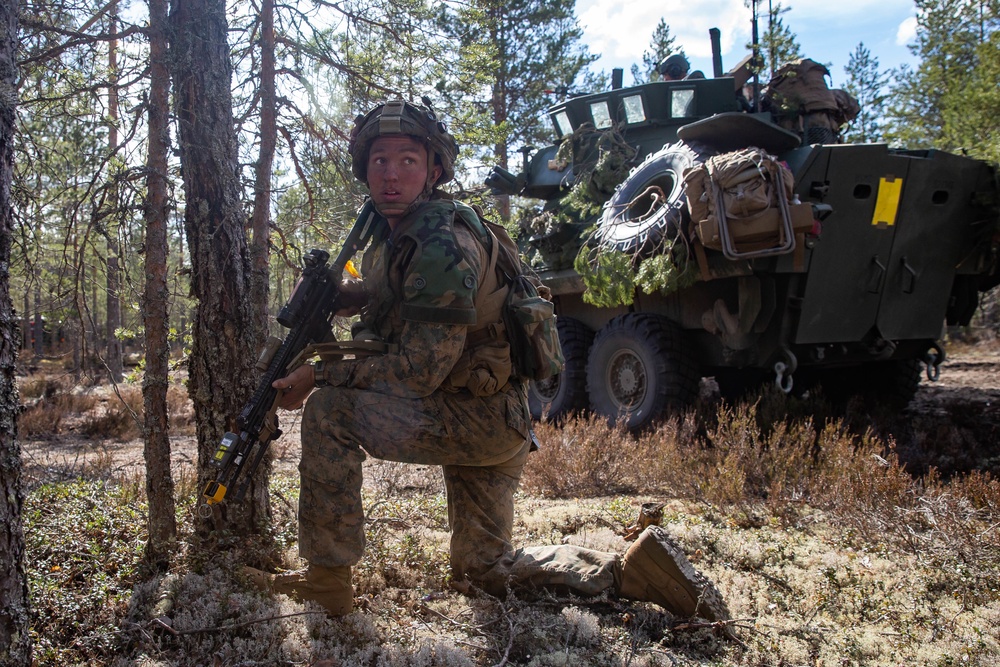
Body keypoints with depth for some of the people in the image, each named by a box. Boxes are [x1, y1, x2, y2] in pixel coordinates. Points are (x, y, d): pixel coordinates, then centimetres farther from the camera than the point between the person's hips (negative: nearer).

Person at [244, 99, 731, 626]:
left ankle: (326, 581, -8)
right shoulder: (392, 237, 9)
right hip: (484, 424, 10)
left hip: (484, 418, -10)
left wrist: (320, 376, -20)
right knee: (484, 572, 17)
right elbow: (381, 329, 13)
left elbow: (421, 370, -26)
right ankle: (632, 570, 17)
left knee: (328, 411, -17)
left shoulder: (441, 245, -22)